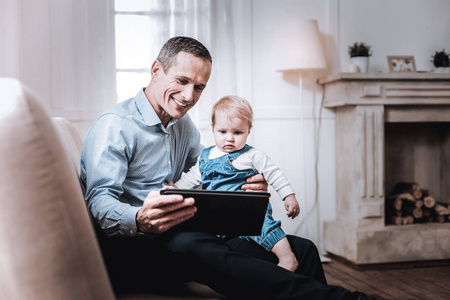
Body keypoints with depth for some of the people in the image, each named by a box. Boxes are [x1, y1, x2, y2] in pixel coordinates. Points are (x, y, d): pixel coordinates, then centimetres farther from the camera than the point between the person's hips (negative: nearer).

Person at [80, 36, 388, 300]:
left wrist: (252, 187, -4)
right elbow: (99, 204, -18)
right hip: (127, 247, -7)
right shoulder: (115, 125, -7)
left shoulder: (183, 125, 18)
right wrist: (140, 221, -42)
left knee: (302, 249, -10)